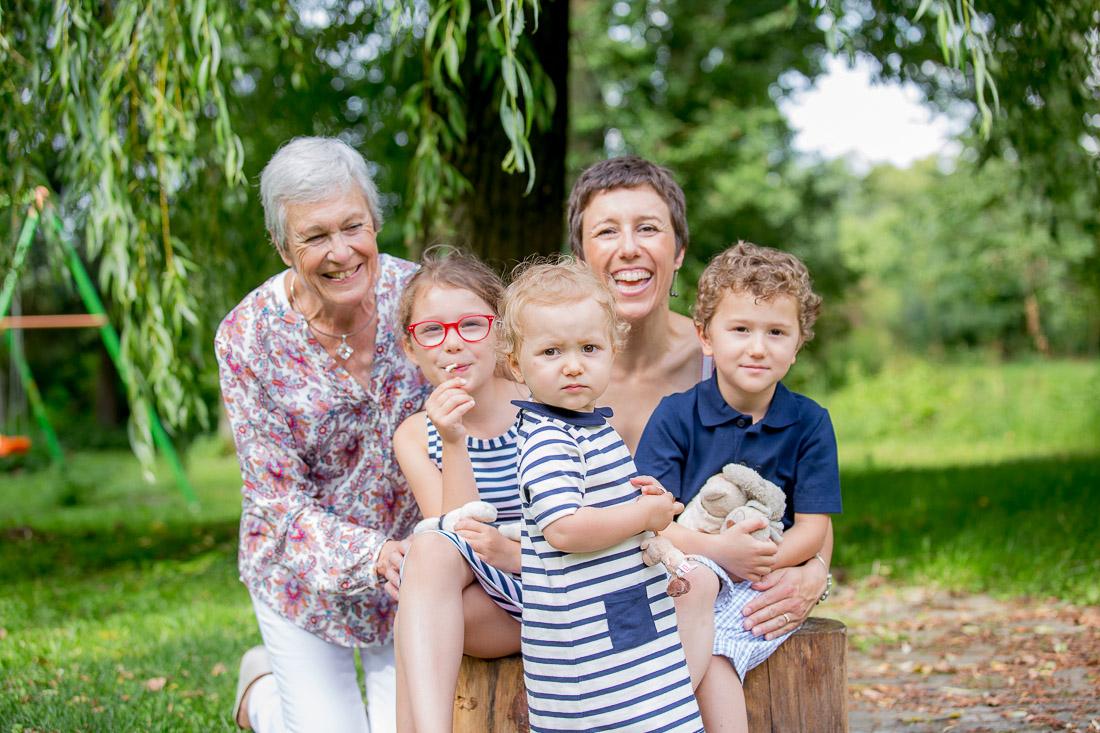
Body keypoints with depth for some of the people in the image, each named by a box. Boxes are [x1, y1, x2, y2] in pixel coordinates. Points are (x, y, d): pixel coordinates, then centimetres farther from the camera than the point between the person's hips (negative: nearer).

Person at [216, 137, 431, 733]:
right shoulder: (249, 338, -22)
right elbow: (281, 502, -19)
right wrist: (370, 557, -37)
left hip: (414, 560, 2)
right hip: (308, 570, -2)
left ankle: (385, 679, 37)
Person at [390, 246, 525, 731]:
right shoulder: (416, 436, 1)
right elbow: (458, 543, -12)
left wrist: (515, 552, -29)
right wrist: (454, 445, -24)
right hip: (483, 609, 2)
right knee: (429, 549, -29)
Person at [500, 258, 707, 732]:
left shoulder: (592, 427, 14)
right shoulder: (548, 440, -18)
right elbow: (563, 530, -28)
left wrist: (645, 498, 8)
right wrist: (646, 514, -15)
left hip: (627, 621, 10)